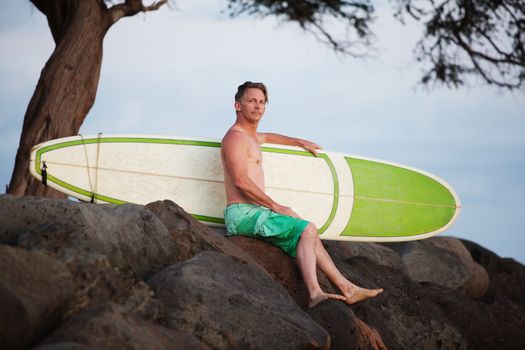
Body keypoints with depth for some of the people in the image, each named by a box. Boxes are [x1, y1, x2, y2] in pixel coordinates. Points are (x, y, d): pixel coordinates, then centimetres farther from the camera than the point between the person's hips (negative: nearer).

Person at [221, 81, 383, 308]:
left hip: (252, 213, 10)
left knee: (308, 236, 12)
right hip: (243, 214, -10)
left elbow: (267, 137, 48)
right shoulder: (235, 137, -10)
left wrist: (300, 142, 52)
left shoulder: (249, 136, 22)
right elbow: (241, 181, -21)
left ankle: (347, 289, 12)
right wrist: (276, 206, -17)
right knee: (307, 229, -15)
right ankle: (315, 293, -25)